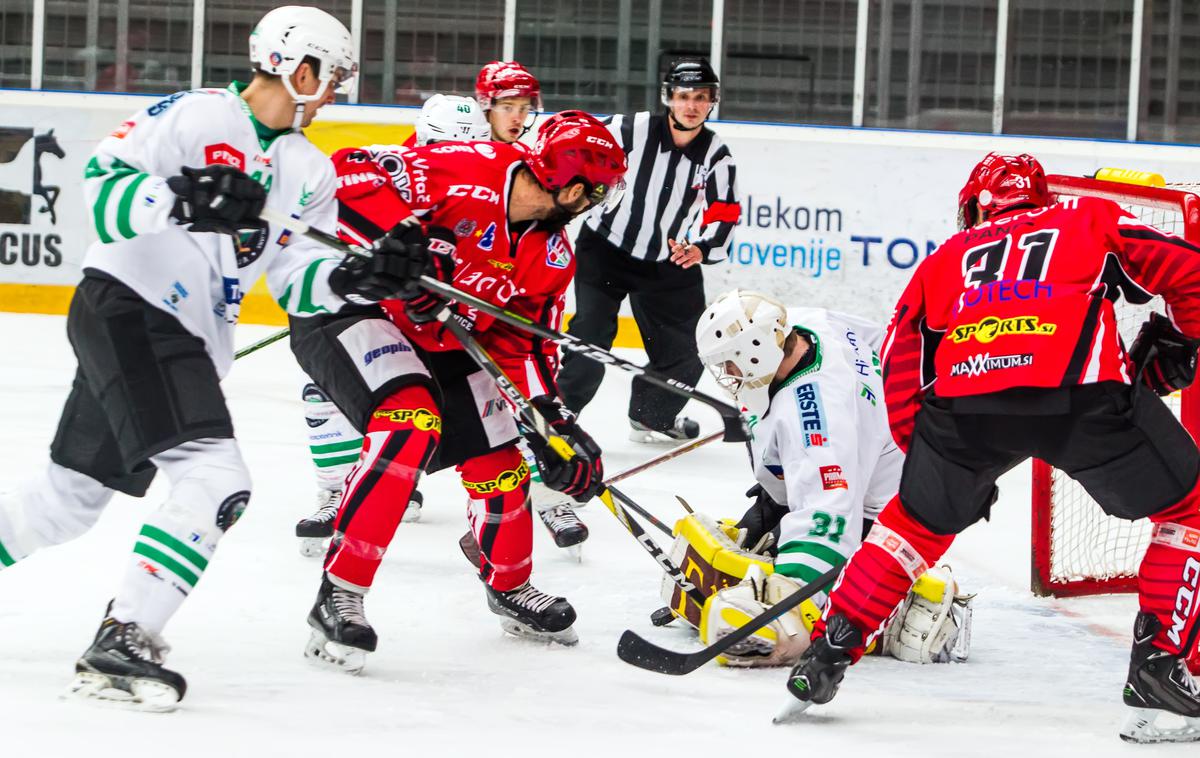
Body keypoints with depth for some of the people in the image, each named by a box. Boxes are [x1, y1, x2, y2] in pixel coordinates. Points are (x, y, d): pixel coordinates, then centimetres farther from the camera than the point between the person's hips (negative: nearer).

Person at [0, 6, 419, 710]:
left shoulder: (308, 170, 13)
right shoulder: (194, 117, -10)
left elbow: (297, 281, 10)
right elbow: (101, 187, -16)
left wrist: (361, 275, -9)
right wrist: (182, 199, -33)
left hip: (190, 344, 9)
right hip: (124, 308, -9)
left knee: (75, 494, 16)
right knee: (216, 479, -21)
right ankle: (121, 643, -22)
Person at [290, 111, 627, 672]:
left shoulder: (551, 256, 1)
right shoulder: (470, 172, -24)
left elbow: (521, 343, 7)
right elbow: (348, 174, -30)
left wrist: (552, 422, -4)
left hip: (434, 338, 9)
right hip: (346, 302, -9)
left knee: (499, 453, 11)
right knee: (412, 422, -31)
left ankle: (510, 587, 40)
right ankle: (338, 597, -25)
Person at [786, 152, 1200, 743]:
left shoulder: (946, 257, 34)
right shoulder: (1091, 220, 29)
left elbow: (901, 362, 28)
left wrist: (935, 464, 34)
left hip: (962, 395, 3)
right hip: (1082, 391, -3)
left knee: (919, 518, 29)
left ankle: (829, 650, 25)